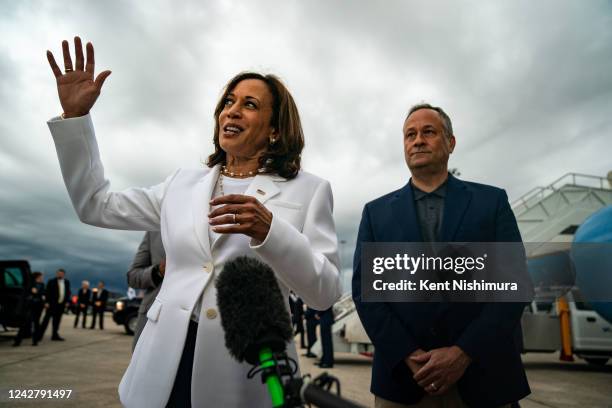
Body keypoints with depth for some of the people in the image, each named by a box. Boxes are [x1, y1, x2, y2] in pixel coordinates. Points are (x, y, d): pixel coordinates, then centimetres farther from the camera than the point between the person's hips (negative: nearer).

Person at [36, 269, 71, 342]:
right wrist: (46, 302, -14)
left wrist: (67, 302, 6)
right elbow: (47, 292, -7)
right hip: (52, 304, -4)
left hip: (61, 304, 4)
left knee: (57, 320, 9)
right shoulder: (51, 281, -3)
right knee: (46, 319, -4)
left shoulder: (67, 282, 10)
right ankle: (39, 335, 1)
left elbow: (68, 292, 13)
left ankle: (55, 335, 16)